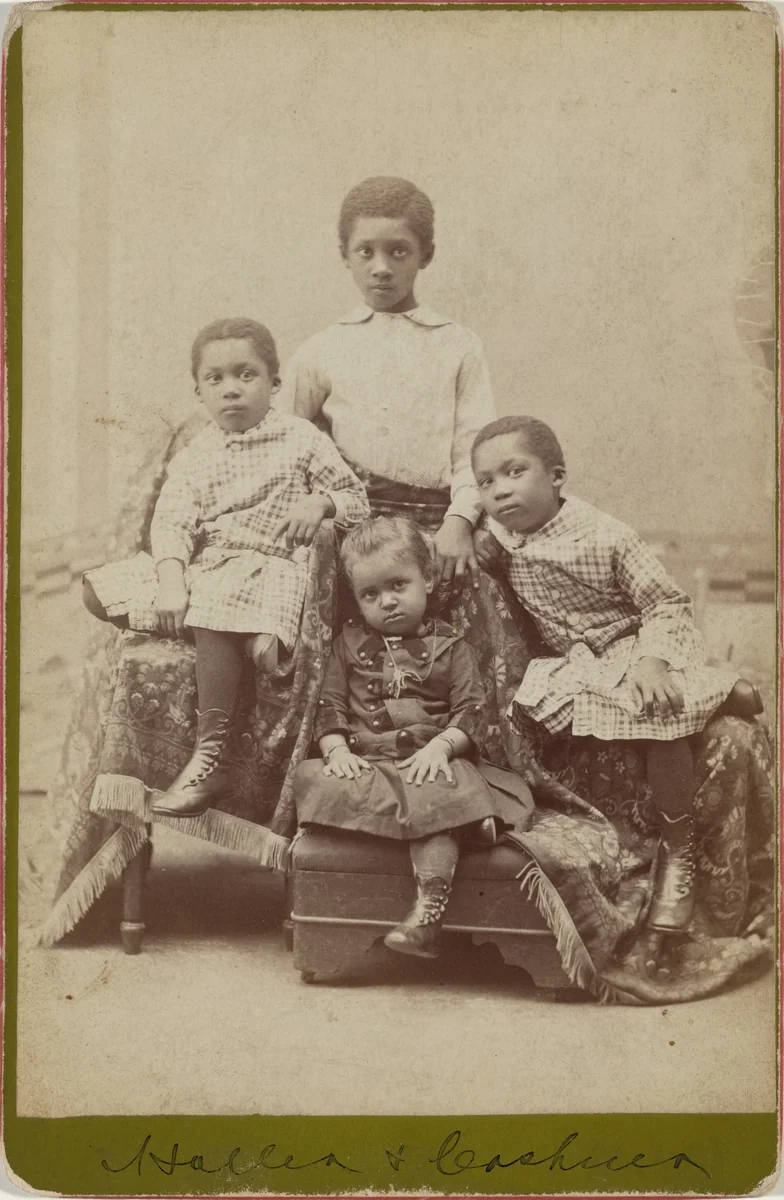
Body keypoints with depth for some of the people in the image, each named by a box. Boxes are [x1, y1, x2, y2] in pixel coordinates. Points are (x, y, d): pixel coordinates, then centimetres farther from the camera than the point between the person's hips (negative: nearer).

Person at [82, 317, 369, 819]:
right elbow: (171, 524, -1)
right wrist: (170, 584, -19)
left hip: (270, 566, -6)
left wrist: (321, 501, -12)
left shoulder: (302, 439, 7)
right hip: (201, 567, 6)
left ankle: (210, 758, -34)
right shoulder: (194, 457, 14)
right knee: (97, 590, -6)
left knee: (215, 616, -38)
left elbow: (357, 500, 11)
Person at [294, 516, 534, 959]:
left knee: (436, 798, -36)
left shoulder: (449, 645, 10)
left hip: (429, 762, -2)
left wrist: (440, 746, -15)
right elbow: (330, 707, 13)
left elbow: (473, 712, 3)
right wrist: (337, 749, -7)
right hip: (364, 763, 3)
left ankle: (429, 907, -45)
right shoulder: (351, 643, 18)